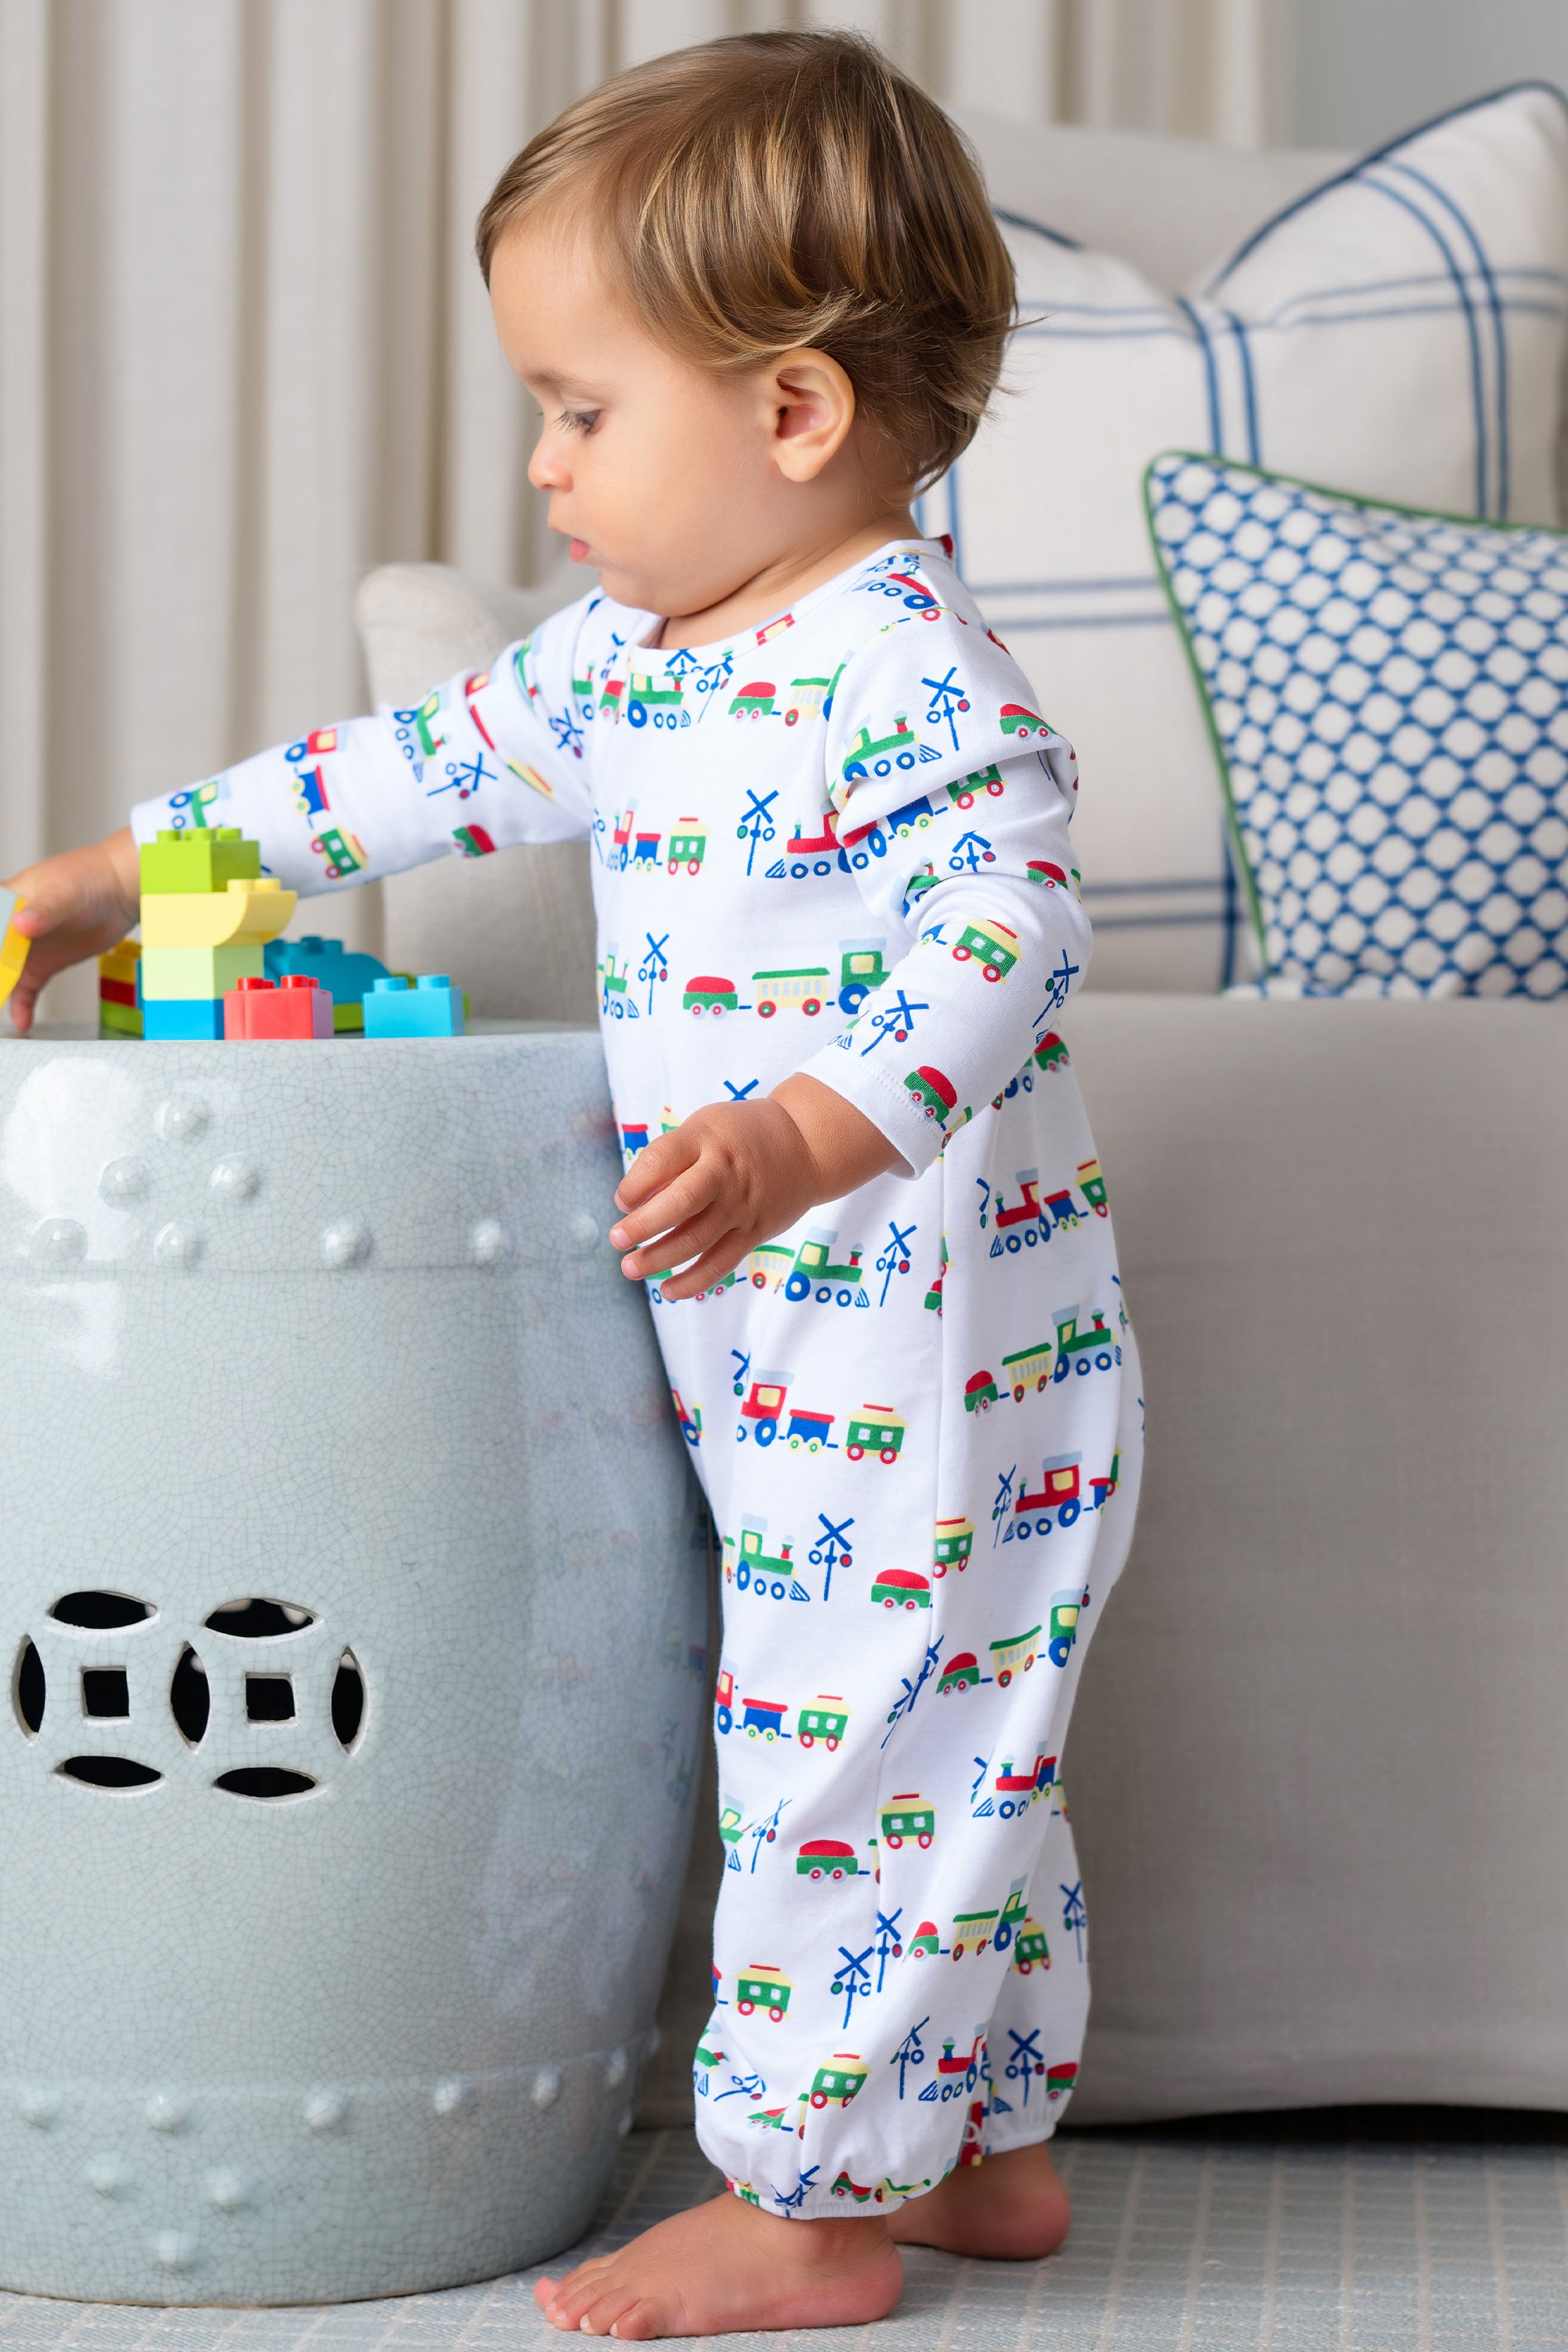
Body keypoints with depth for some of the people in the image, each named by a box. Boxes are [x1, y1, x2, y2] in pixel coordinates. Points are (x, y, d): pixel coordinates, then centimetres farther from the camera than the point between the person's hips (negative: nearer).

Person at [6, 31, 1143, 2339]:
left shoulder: (907, 667, -19)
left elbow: (997, 932, -28)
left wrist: (801, 1141, -42)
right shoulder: (624, 661, 11)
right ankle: (986, 2143, 30)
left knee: (847, 1758, -2)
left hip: (931, 1355, -9)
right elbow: (414, 772, 20)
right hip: (786, 1365, 9)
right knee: (940, 1758, 18)